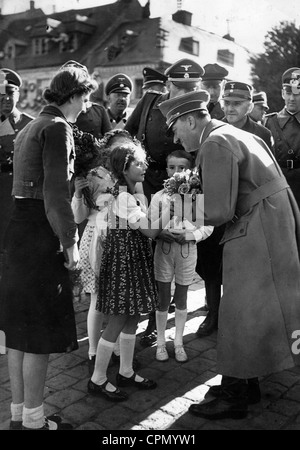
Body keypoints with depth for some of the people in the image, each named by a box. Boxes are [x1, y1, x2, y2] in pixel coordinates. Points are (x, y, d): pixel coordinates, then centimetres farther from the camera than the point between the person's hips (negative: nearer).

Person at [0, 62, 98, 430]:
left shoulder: (31, 127, 19)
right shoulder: (57, 127, -11)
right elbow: (55, 192, -18)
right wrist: (69, 241, -14)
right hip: (41, 234, -10)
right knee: (40, 332, 1)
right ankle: (33, 419, 14)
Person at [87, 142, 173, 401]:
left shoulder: (133, 196, 11)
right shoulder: (123, 199, -19)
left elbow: (147, 231, 11)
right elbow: (150, 231, -20)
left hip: (135, 262, 9)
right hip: (122, 262, -9)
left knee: (132, 319, 15)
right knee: (117, 321, -2)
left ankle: (126, 372, 28)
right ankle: (98, 380, 12)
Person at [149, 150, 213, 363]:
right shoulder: (159, 196, -2)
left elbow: (207, 227, -4)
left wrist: (188, 235, -19)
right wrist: (163, 233, -21)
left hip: (188, 250, 0)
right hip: (164, 249, 0)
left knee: (181, 297, 13)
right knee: (163, 297, 8)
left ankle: (179, 342, 28)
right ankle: (161, 342, 24)